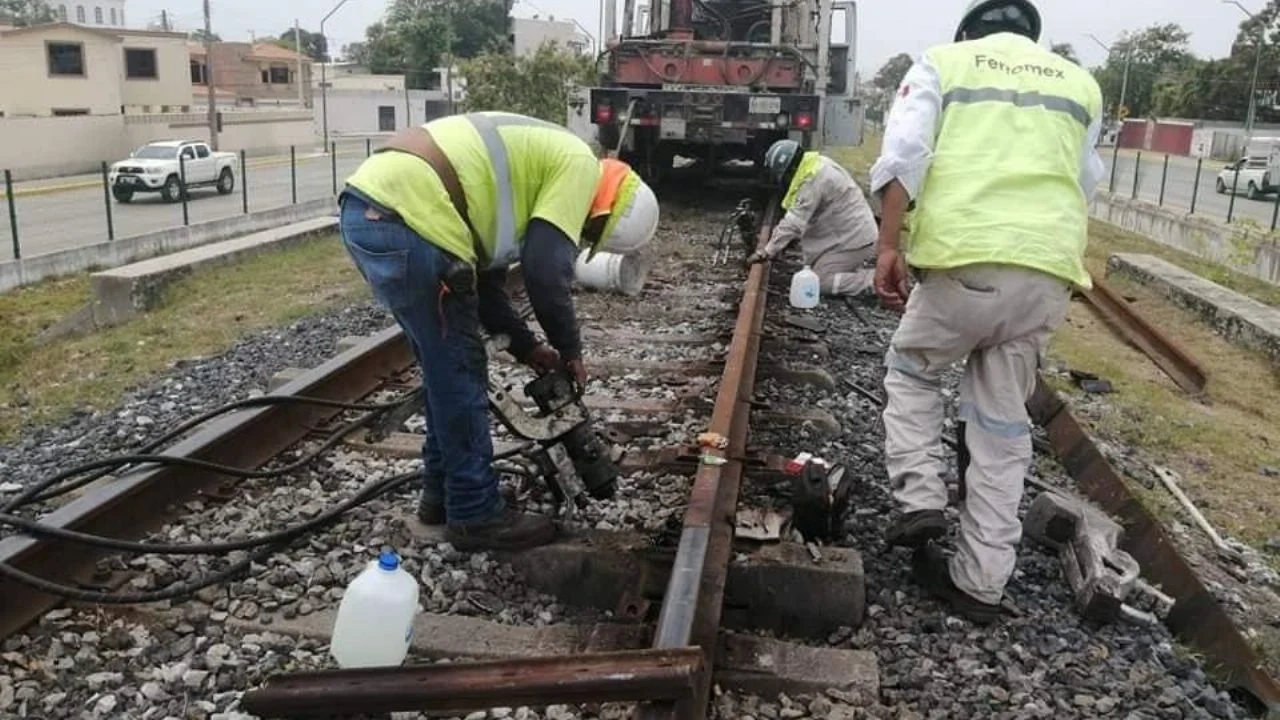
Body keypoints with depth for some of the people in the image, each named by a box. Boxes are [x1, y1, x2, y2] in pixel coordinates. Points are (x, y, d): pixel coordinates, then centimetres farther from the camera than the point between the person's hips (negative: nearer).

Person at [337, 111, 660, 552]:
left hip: (368, 210, 10)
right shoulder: (579, 166, 0)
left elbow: (482, 275, 26)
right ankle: (476, 514, 15)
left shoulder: (539, 161, 28)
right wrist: (570, 351, 7)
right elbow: (546, 272, -8)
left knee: (445, 368, 20)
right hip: (402, 220, -10)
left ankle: (443, 492, 33)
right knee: (460, 372, 2)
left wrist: (526, 346, 24)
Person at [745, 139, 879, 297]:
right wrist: (778, 239, 12)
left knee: (819, 281, -13)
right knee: (817, 269, 14)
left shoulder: (814, 180, -24)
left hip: (853, 240, -10)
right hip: (852, 235, 10)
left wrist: (766, 252, -20)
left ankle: (878, 279, -10)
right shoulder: (816, 166, 6)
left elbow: (794, 223, -25)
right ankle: (859, 267, 20)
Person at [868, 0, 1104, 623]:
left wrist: (888, 248, -5)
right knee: (1003, 422, 11)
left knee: (910, 371, 23)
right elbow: (1083, 188, 25)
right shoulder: (1080, 84, 23)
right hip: (1049, 270, 3)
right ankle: (981, 580, 16)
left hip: (965, 260, -3)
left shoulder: (943, 62, 13)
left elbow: (904, 156, -4)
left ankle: (919, 500, 8)